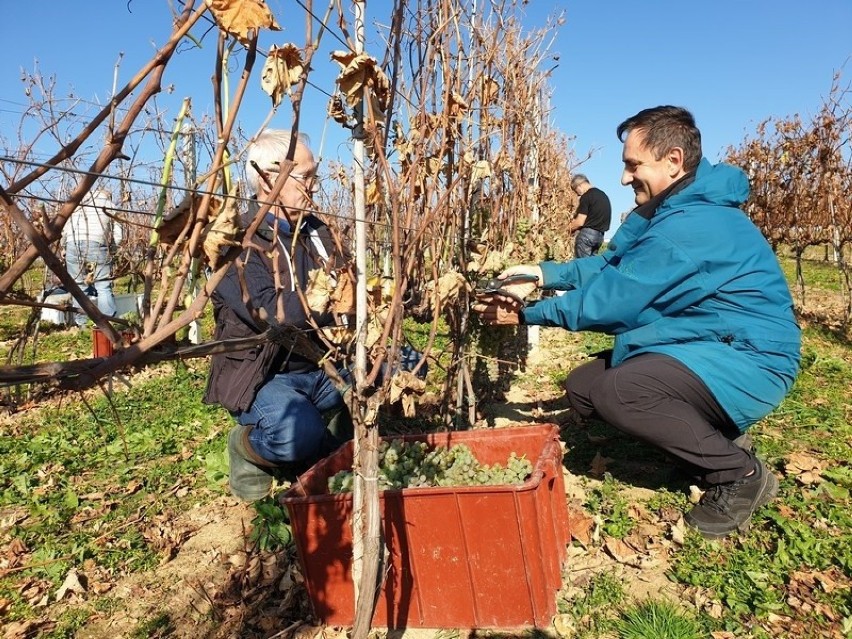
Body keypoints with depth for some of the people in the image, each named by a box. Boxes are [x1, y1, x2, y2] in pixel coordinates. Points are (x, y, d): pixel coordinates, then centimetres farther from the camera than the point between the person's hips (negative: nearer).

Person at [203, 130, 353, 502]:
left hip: (322, 366, 7)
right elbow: (271, 312, -27)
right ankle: (249, 445, 3)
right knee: (300, 436, -35)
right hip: (264, 376, -7)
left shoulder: (316, 232, 10)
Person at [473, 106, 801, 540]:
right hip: (708, 348, 10)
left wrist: (527, 314, -13)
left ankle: (741, 474, -8)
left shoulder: (691, 225, -25)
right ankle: (709, 444, 13)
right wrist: (542, 274, -6)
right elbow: (611, 266, 6)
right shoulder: (672, 210, 8)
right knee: (582, 387, 2)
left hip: (750, 361, -10)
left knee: (617, 392, -33)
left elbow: (612, 298, -23)